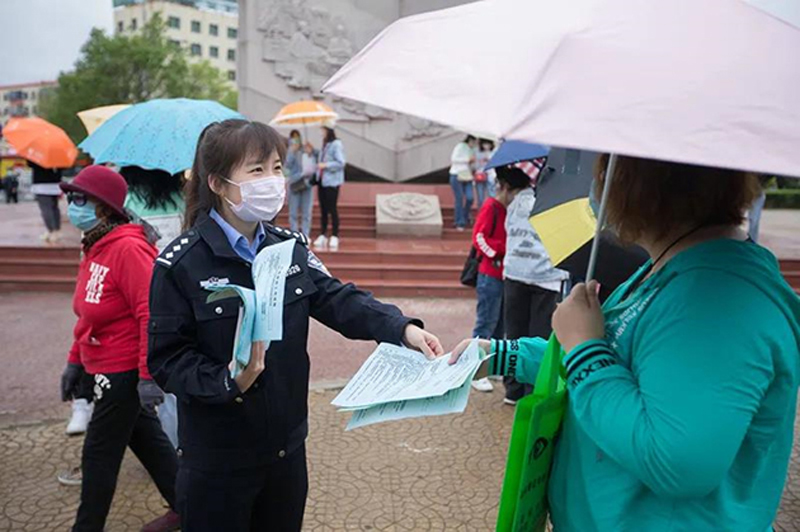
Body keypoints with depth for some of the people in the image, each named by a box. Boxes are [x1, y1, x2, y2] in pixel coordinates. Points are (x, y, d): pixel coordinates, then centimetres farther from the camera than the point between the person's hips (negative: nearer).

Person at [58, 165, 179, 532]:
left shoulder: (128, 248, -21)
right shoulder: (94, 248, 9)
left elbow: (151, 314, -25)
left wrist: (148, 375, -26)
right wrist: (76, 361, 17)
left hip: (124, 373, -9)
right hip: (104, 368, 9)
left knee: (99, 455, 6)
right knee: (147, 441, 18)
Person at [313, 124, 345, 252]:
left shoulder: (336, 145, -9)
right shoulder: (325, 146, 16)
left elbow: (341, 163, -14)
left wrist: (326, 165, -17)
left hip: (332, 182, -8)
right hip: (322, 181, 8)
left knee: (332, 209, -6)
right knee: (323, 209, 9)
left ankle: (335, 237, -1)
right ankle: (323, 236, 14)